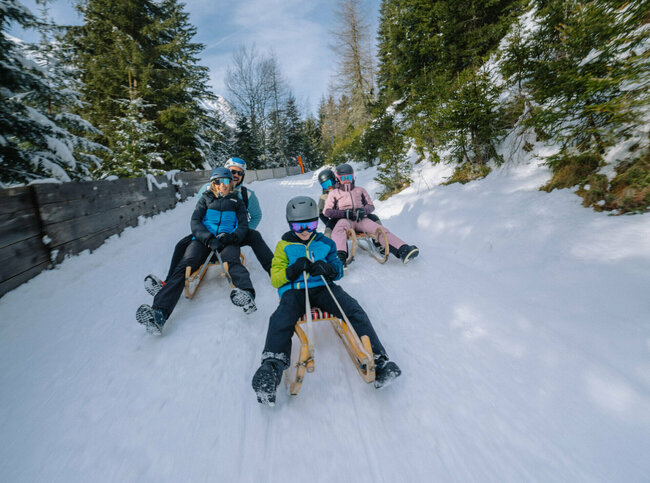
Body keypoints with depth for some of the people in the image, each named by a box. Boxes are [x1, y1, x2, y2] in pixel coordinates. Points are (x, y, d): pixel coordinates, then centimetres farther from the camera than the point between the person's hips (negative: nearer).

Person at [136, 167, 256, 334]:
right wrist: (209, 238, -12)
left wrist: (231, 236, -14)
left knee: (231, 259, -36)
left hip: (227, 241, -1)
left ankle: (246, 293, -63)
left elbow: (243, 225, 10)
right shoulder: (206, 198, 21)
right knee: (184, 265, -25)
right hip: (204, 238, 2)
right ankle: (159, 312, -38)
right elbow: (195, 221, 8)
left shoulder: (236, 201, 21)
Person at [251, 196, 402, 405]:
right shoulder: (284, 246, 15)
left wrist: (327, 268, -10)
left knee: (354, 310, -24)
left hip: (323, 288, 1)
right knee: (280, 320, -32)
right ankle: (271, 367, -40)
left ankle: (378, 359, -27)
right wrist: (293, 270, -12)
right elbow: (275, 278, 10)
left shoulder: (325, 242, 19)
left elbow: (338, 269, 16)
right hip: (294, 291, 0)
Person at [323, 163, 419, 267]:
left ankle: (403, 251, -36)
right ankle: (340, 257, -62)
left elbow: (371, 206, 23)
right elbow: (327, 211, 9)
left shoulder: (360, 190, 27)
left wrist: (364, 210, -4)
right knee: (338, 229, -39)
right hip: (344, 220, -3)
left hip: (361, 220, 3)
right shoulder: (334, 193, 19)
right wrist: (344, 213, -7)